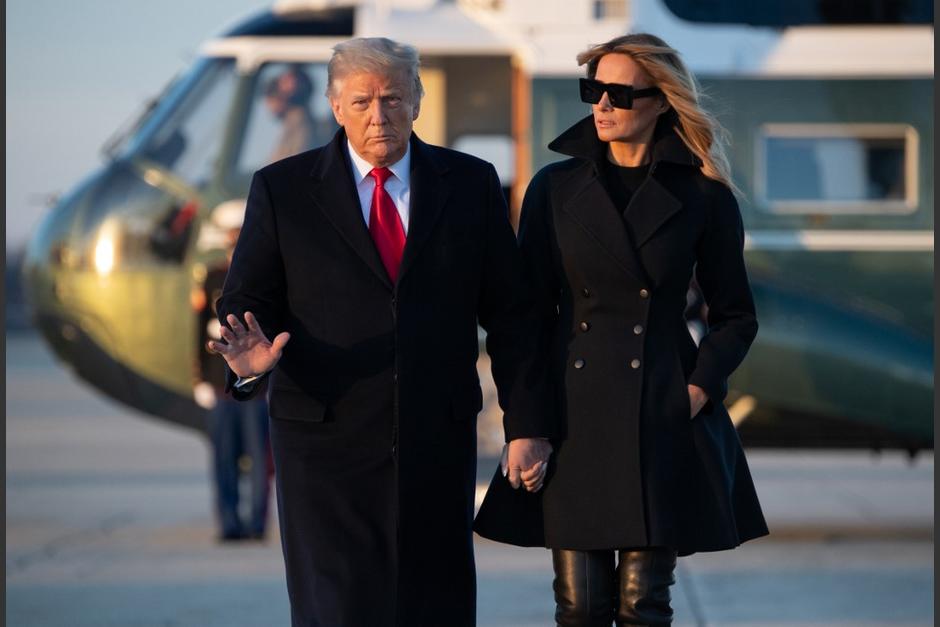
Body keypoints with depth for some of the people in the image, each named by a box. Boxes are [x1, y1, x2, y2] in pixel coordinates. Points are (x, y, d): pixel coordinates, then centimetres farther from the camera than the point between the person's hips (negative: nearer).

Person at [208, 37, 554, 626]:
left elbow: (510, 313, 8)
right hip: (327, 439, -2)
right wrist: (250, 358, -20)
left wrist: (528, 423, 3)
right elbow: (246, 302, 3)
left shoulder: (471, 184, 7)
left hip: (439, 439, 2)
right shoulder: (282, 189, 2)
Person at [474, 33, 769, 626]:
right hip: (573, 416, 1)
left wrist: (699, 389, -7)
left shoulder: (702, 195, 1)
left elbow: (735, 316, 8)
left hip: (662, 421, -1)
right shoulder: (556, 187, 5)